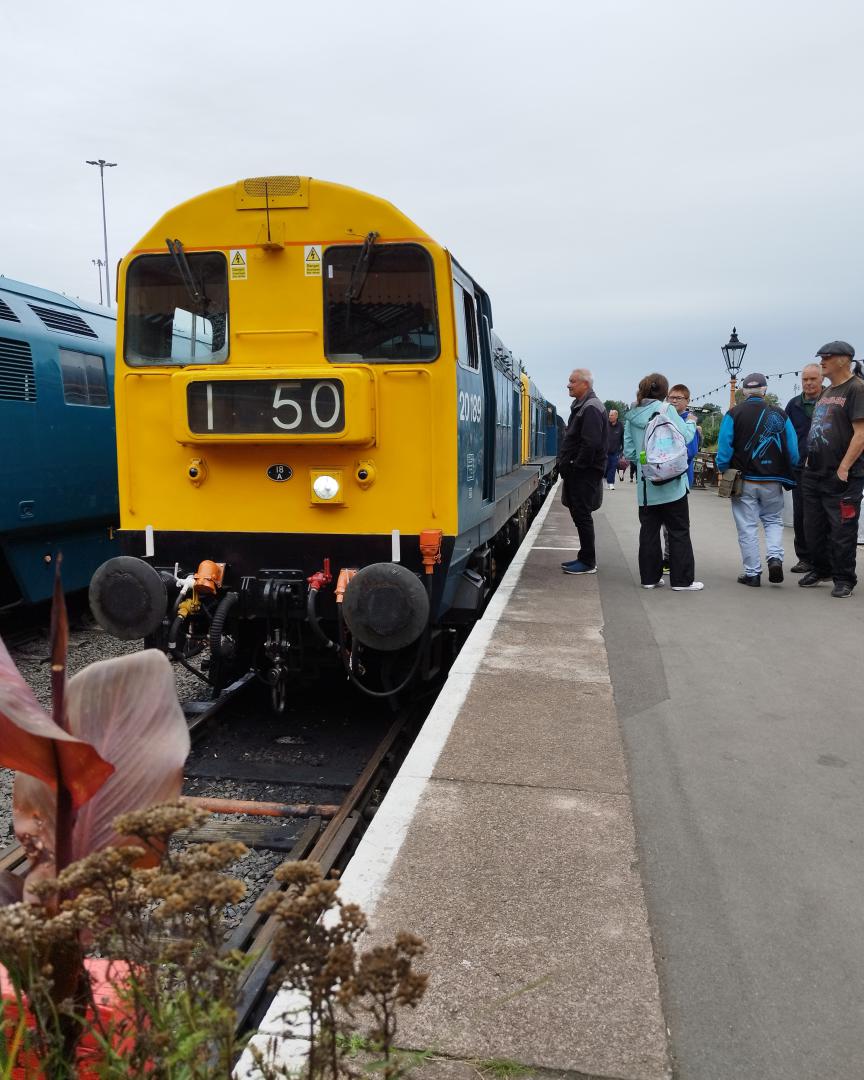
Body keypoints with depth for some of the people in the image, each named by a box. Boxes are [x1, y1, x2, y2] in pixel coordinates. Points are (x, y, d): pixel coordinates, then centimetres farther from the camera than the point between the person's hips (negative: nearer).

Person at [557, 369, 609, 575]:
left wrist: (576, 466, -17)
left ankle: (588, 562, 3)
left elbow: (591, 443, -24)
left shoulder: (591, 408, -15)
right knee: (579, 514, 14)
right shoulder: (581, 405, 17)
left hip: (585, 472, -10)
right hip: (578, 471, 10)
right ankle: (585, 557, 22)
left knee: (582, 515, -5)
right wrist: (565, 464, 14)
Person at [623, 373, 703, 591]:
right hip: (671, 482, -5)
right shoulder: (665, 409, -7)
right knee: (679, 532, 3)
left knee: (649, 530, 10)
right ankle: (682, 580, 6)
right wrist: (691, 423, 11)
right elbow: (685, 436, -8)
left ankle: (649, 577, 14)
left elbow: (629, 452, 7)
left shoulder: (632, 416, 7)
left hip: (645, 485, 5)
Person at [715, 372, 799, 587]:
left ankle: (752, 573, 9)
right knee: (774, 521, 19)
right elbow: (793, 451, 1)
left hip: (744, 481, -1)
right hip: (773, 482, 2)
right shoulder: (780, 414, 0)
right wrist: (785, 474, 14)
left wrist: (724, 472, 3)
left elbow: (724, 449, -11)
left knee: (747, 528, 6)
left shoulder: (733, 414, -7)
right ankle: (775, 557, -3)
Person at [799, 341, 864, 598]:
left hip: (841, 478, -8)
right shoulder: (826, 392, 16)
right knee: (813, 527, 14)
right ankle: (821, 569, 29)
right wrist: (809, 459, 15)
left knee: (842, 531, -1)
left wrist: (843, 469, -20)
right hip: (814, 473, 8)